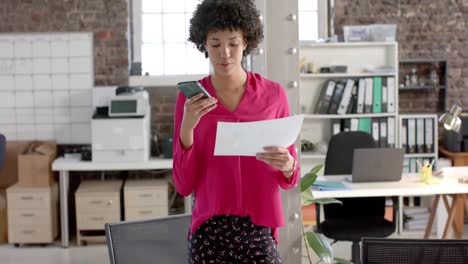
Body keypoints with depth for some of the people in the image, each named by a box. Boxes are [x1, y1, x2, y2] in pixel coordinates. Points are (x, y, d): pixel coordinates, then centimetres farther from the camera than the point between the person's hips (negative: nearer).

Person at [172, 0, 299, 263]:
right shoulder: (189, 99, 1)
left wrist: (287, 164, -17)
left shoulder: (274, 94, 2)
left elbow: (289, 179, 6)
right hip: (210, 231, 0)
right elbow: (184, 185, -2)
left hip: (259, 230, 1)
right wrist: (187, 127, -16)